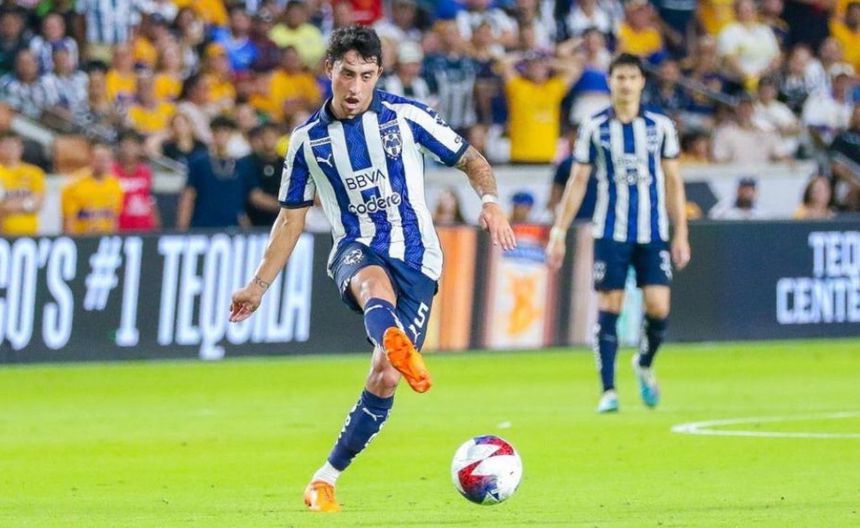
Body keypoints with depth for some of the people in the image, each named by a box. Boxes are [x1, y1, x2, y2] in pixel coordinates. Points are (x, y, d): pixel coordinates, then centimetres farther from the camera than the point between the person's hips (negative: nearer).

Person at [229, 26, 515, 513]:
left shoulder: (406, 116, -1)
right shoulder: (308, 140, 6)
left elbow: (471, 160, 5)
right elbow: (292, 218, 15)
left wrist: (491, 202, -15)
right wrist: (259, 286, 14)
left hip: (416, 258, 0)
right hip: (356, 250, 0)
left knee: (385, 379, -10)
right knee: (374, 281, -40)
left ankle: (326, 480, 4)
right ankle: (397, 345, -76)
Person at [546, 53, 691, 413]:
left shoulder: (660, 126, 4)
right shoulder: (594, 128, 2)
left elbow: (673, 182, 9)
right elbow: (577, 182, 6)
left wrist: (681, 234, 5)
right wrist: (559, 232, 1)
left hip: (653, 234, 1)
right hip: (610, 232, -1)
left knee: (658, 307, -9)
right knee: (609, 309, -4)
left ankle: (645, 365, 21)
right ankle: (609, 391, 2)